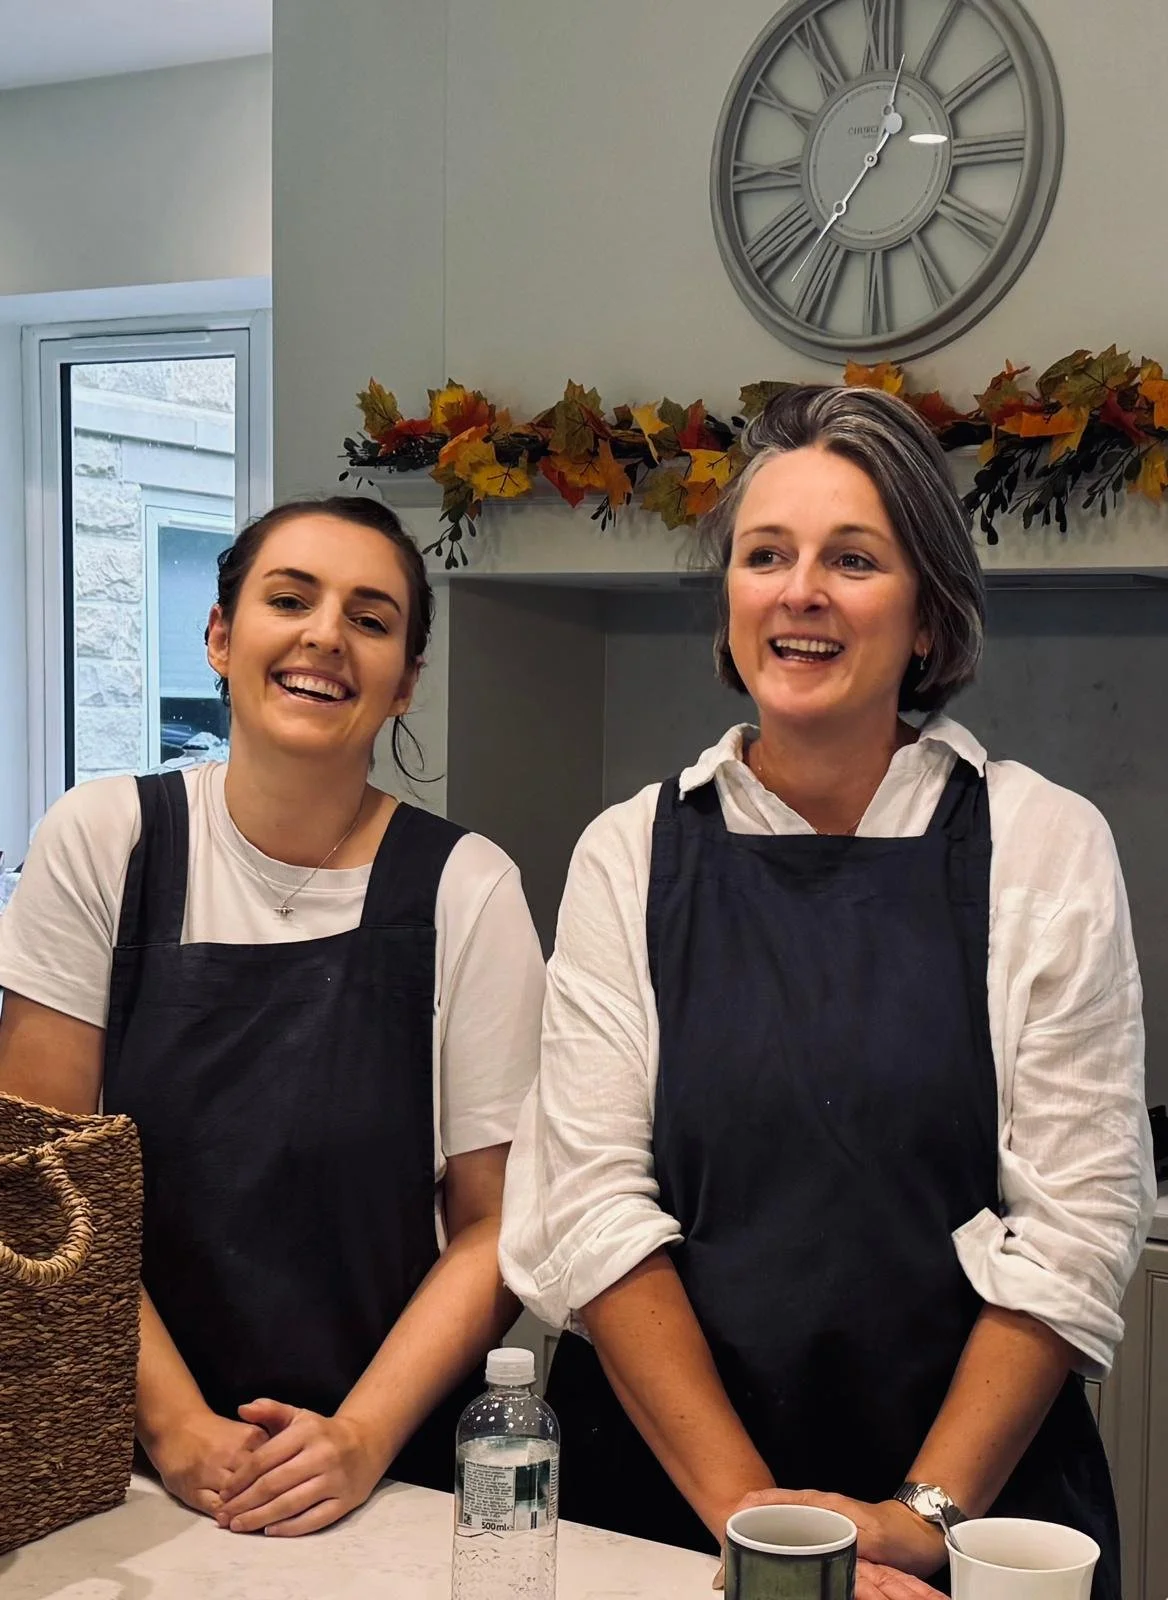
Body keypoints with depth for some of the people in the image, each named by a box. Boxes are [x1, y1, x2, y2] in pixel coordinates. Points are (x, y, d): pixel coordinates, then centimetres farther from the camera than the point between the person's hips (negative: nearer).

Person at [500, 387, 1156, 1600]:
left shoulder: (1048, 849, -4)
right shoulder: (630, 857, -2)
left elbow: (1075, 1223, -8)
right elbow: (594, 1202, -7)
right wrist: (742, 1502, -14)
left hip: (971, 1500, 0)